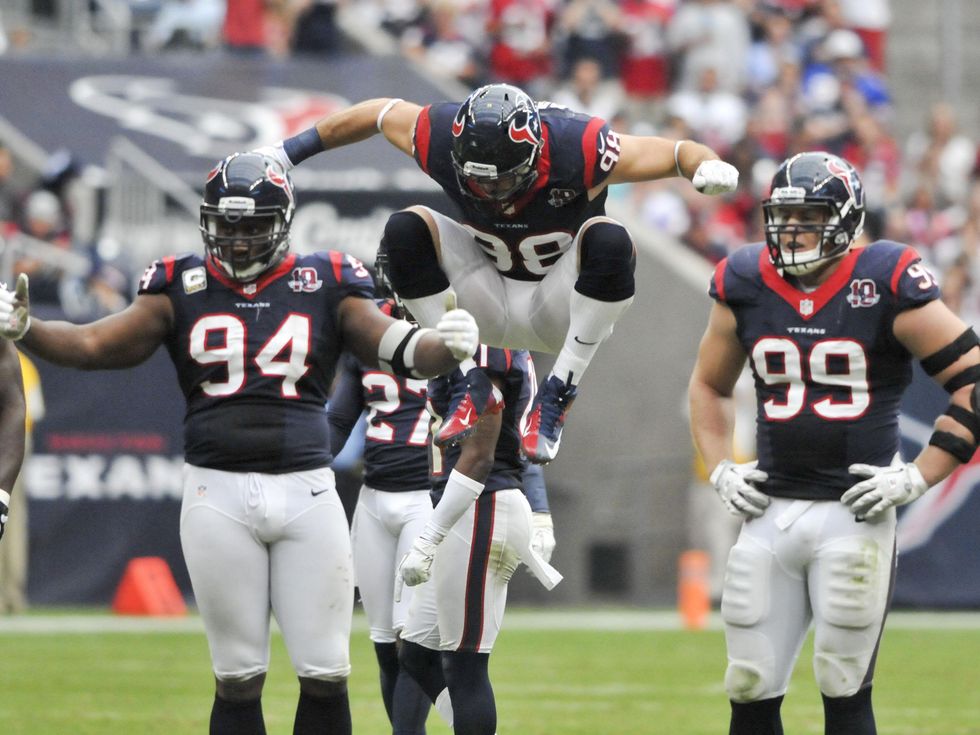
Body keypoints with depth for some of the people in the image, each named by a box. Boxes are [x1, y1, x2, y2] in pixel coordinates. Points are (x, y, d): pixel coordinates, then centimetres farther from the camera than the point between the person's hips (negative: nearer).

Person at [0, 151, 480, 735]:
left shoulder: (325, 287, 5)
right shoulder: (183, 288, 7)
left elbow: (403, 352, 0)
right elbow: (95, 345, 2)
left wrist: (451, 347, -22)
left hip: (307, 491, 0)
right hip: (219, 494, 0)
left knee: (325, 675, -1)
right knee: (238, 678, 3)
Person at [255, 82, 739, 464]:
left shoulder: (578, 151, -30)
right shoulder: (443, 141, -22)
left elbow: (676, 152, -20)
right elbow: (380, 113, -1)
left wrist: (707, 165, -43)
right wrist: (295, 148, 5)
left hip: (563, 311, -3)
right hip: (493, 307, 3)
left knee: (608, 241, -34)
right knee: (406, 230, -19)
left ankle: (558, 396, -22)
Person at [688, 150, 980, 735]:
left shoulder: (887, 287, -9)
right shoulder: (746, 286, 6)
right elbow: (709, 385, 24)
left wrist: (919, 477, -10)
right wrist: (721, 471, 10)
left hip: (855, 510, -4)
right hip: (771, 510, 4)